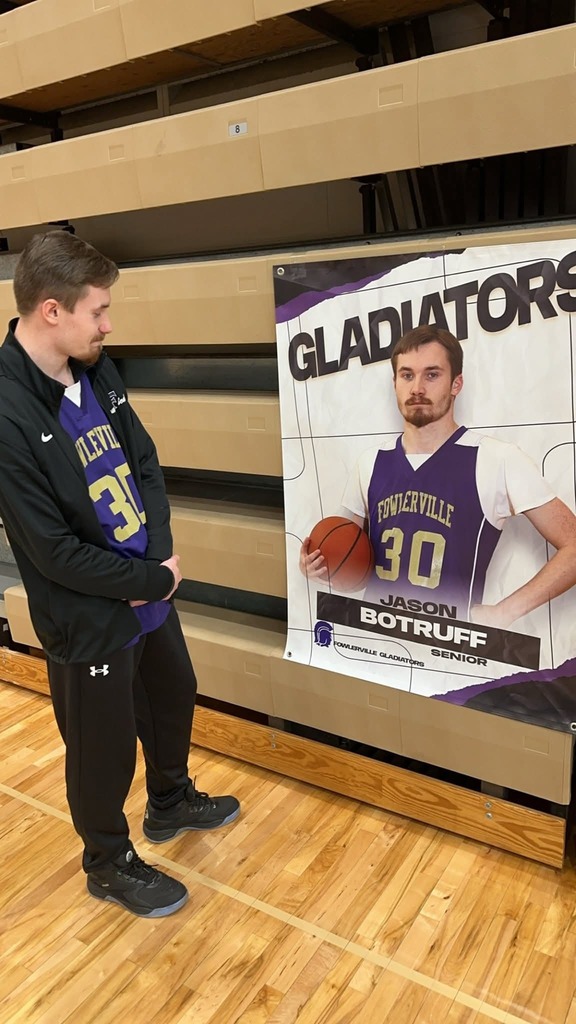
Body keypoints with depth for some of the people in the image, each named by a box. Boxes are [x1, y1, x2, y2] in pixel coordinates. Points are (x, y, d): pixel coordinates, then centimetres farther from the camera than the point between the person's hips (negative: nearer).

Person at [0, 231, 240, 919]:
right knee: (103, 747, 14)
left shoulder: (96, 372, -3)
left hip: (148, 588, 8)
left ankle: (171, 803, 56)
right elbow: (55, 552, -24)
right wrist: (155, 579, -15)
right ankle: (110, 865, 43)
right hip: (88, 620, -7)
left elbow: (145, 464, 2)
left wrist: (161, 556, -11)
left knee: (174, 698, 27)